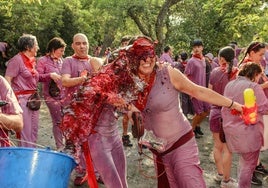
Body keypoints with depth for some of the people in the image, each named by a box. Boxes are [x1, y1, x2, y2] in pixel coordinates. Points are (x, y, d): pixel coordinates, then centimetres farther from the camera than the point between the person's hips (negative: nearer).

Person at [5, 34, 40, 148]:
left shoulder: (32, 61, 13)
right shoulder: (16, 60, -9)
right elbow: (7, 80, -12)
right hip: (22, 99, -8)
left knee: (34, 130, 13)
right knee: (25, 131, -5)